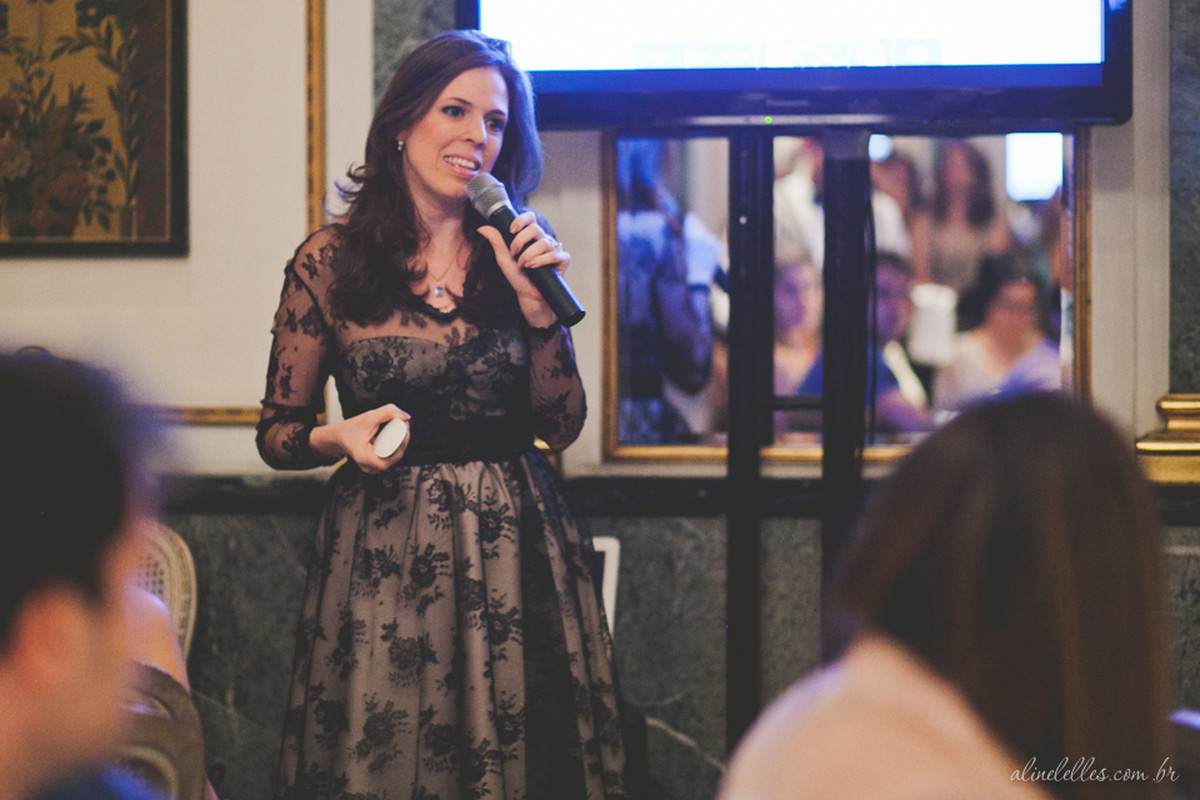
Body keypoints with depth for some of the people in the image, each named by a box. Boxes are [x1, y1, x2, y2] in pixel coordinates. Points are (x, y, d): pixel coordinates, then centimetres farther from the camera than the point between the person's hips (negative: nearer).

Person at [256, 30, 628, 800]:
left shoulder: (520, 252, 5)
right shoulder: (330, 261, -2)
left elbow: (562, 426, 2)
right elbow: (277, 433, 3)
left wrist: (538, 304, -9)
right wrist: (340, 438, -17)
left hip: (515, 543, 2)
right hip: (382, 550, -2)